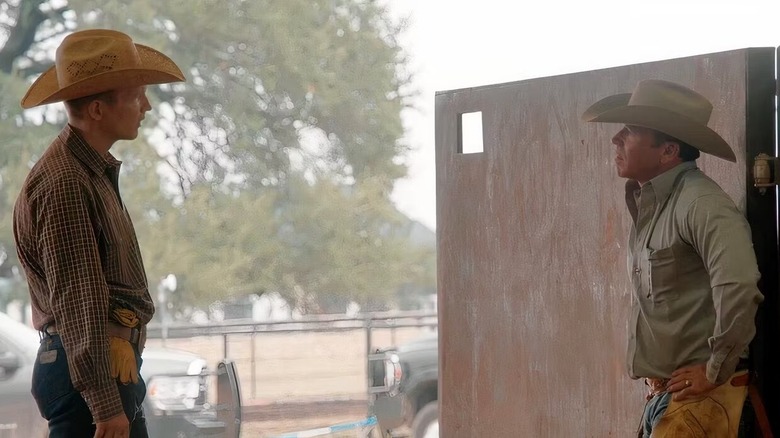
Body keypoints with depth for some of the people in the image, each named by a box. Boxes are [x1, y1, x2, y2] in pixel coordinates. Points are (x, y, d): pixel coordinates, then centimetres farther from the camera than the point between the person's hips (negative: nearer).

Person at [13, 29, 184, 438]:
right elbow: (77, 304, -22)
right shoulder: (64, 185, -18)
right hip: (87, 372, -10)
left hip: (116, 365, 10)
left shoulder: (94, 170, 15)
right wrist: (106, 405, -23)